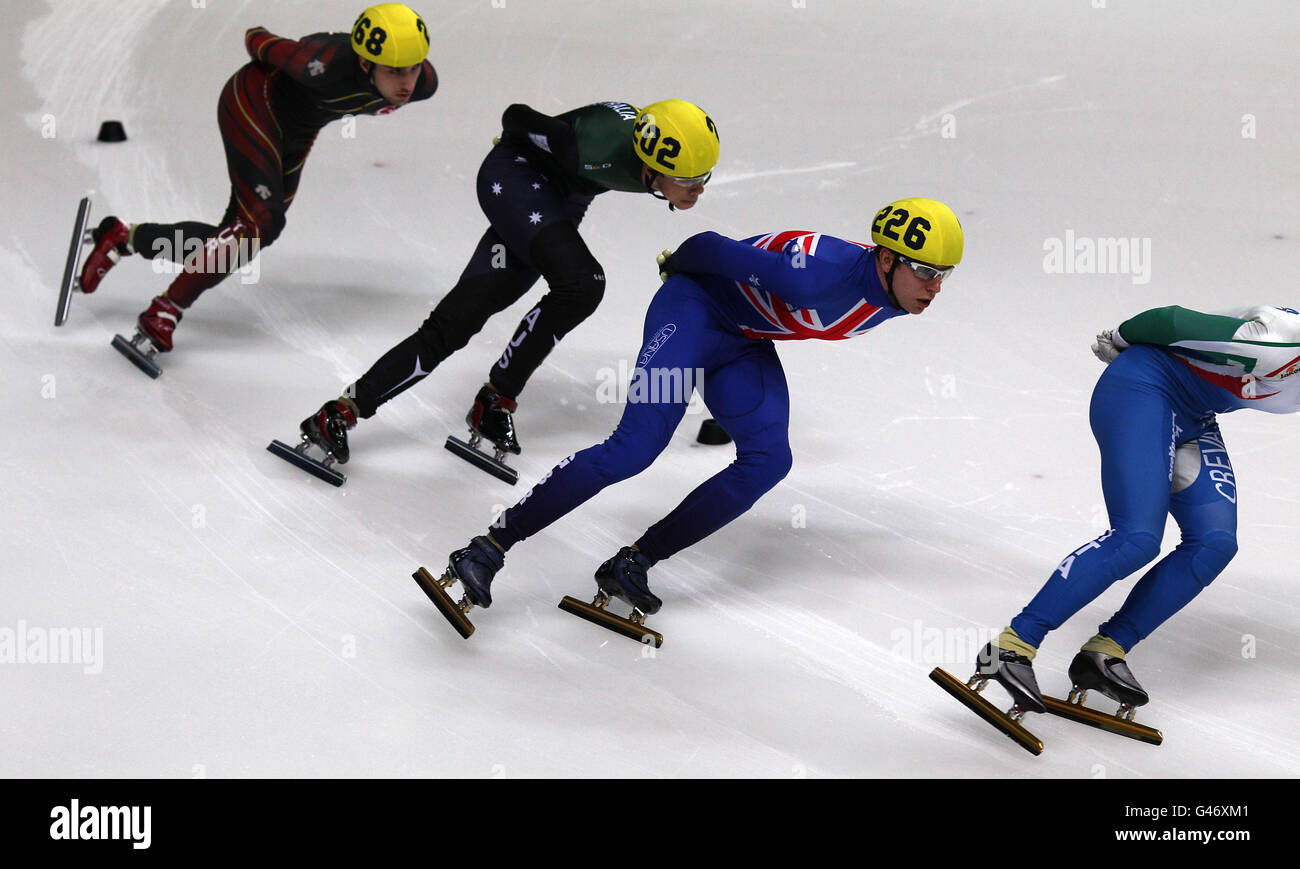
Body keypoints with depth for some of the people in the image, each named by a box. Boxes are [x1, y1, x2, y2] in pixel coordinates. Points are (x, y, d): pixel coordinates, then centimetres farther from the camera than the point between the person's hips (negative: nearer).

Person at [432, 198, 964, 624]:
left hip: (744, 345, 8)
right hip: (697, 308, -8)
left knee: (768, 461, -13)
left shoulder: (896, 298, -10)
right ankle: (489, 547, -16)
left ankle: (633, 563, -8)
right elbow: (712, 249, -23)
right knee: (636, 447, -21)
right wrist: (677, 267, -4)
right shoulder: (821, 272, -36)